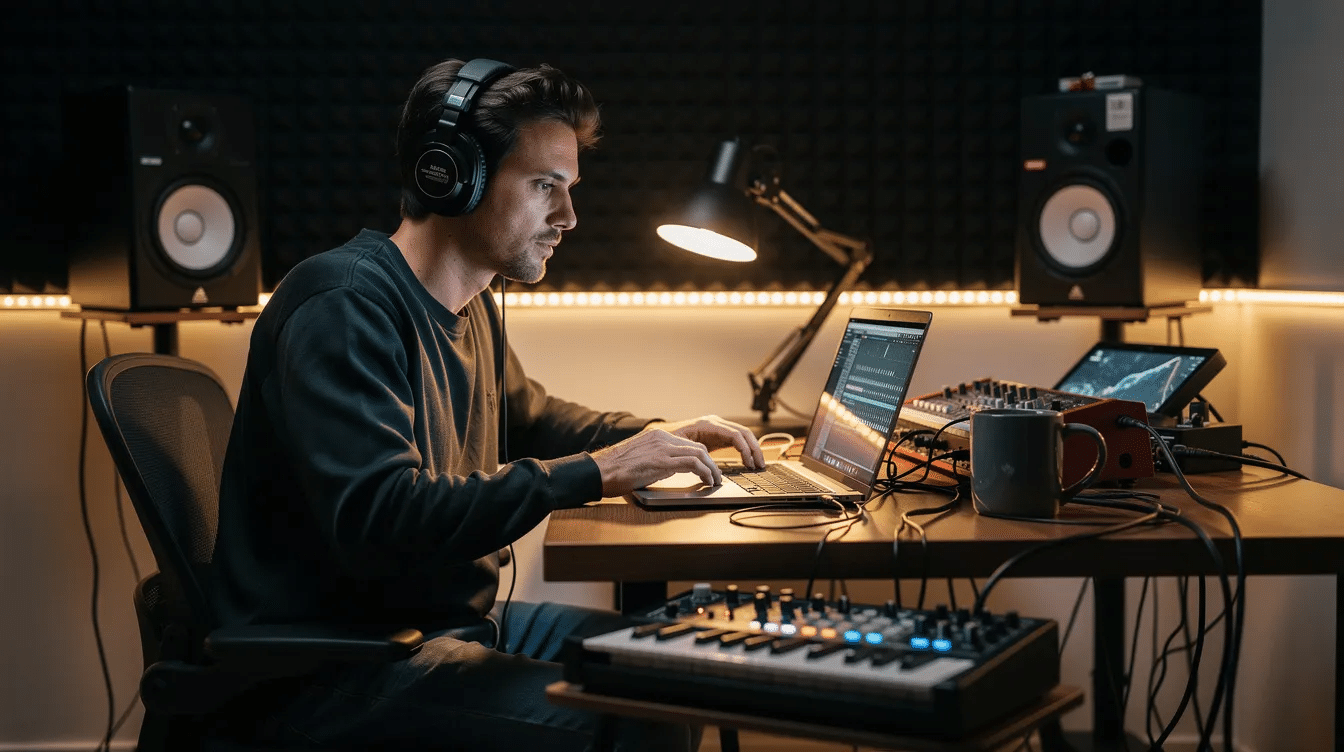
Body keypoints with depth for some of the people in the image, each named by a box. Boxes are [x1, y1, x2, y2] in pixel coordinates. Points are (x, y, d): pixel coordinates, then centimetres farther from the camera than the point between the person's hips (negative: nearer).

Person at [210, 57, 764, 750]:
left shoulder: (471, 306, 11)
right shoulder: (345, 304, -20)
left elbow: (522, 416, 32)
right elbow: (376, 521, -32)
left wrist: (655, 434, 14)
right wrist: (594, 473, -29)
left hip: (451, 619, 10)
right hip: (333, 665, -10)